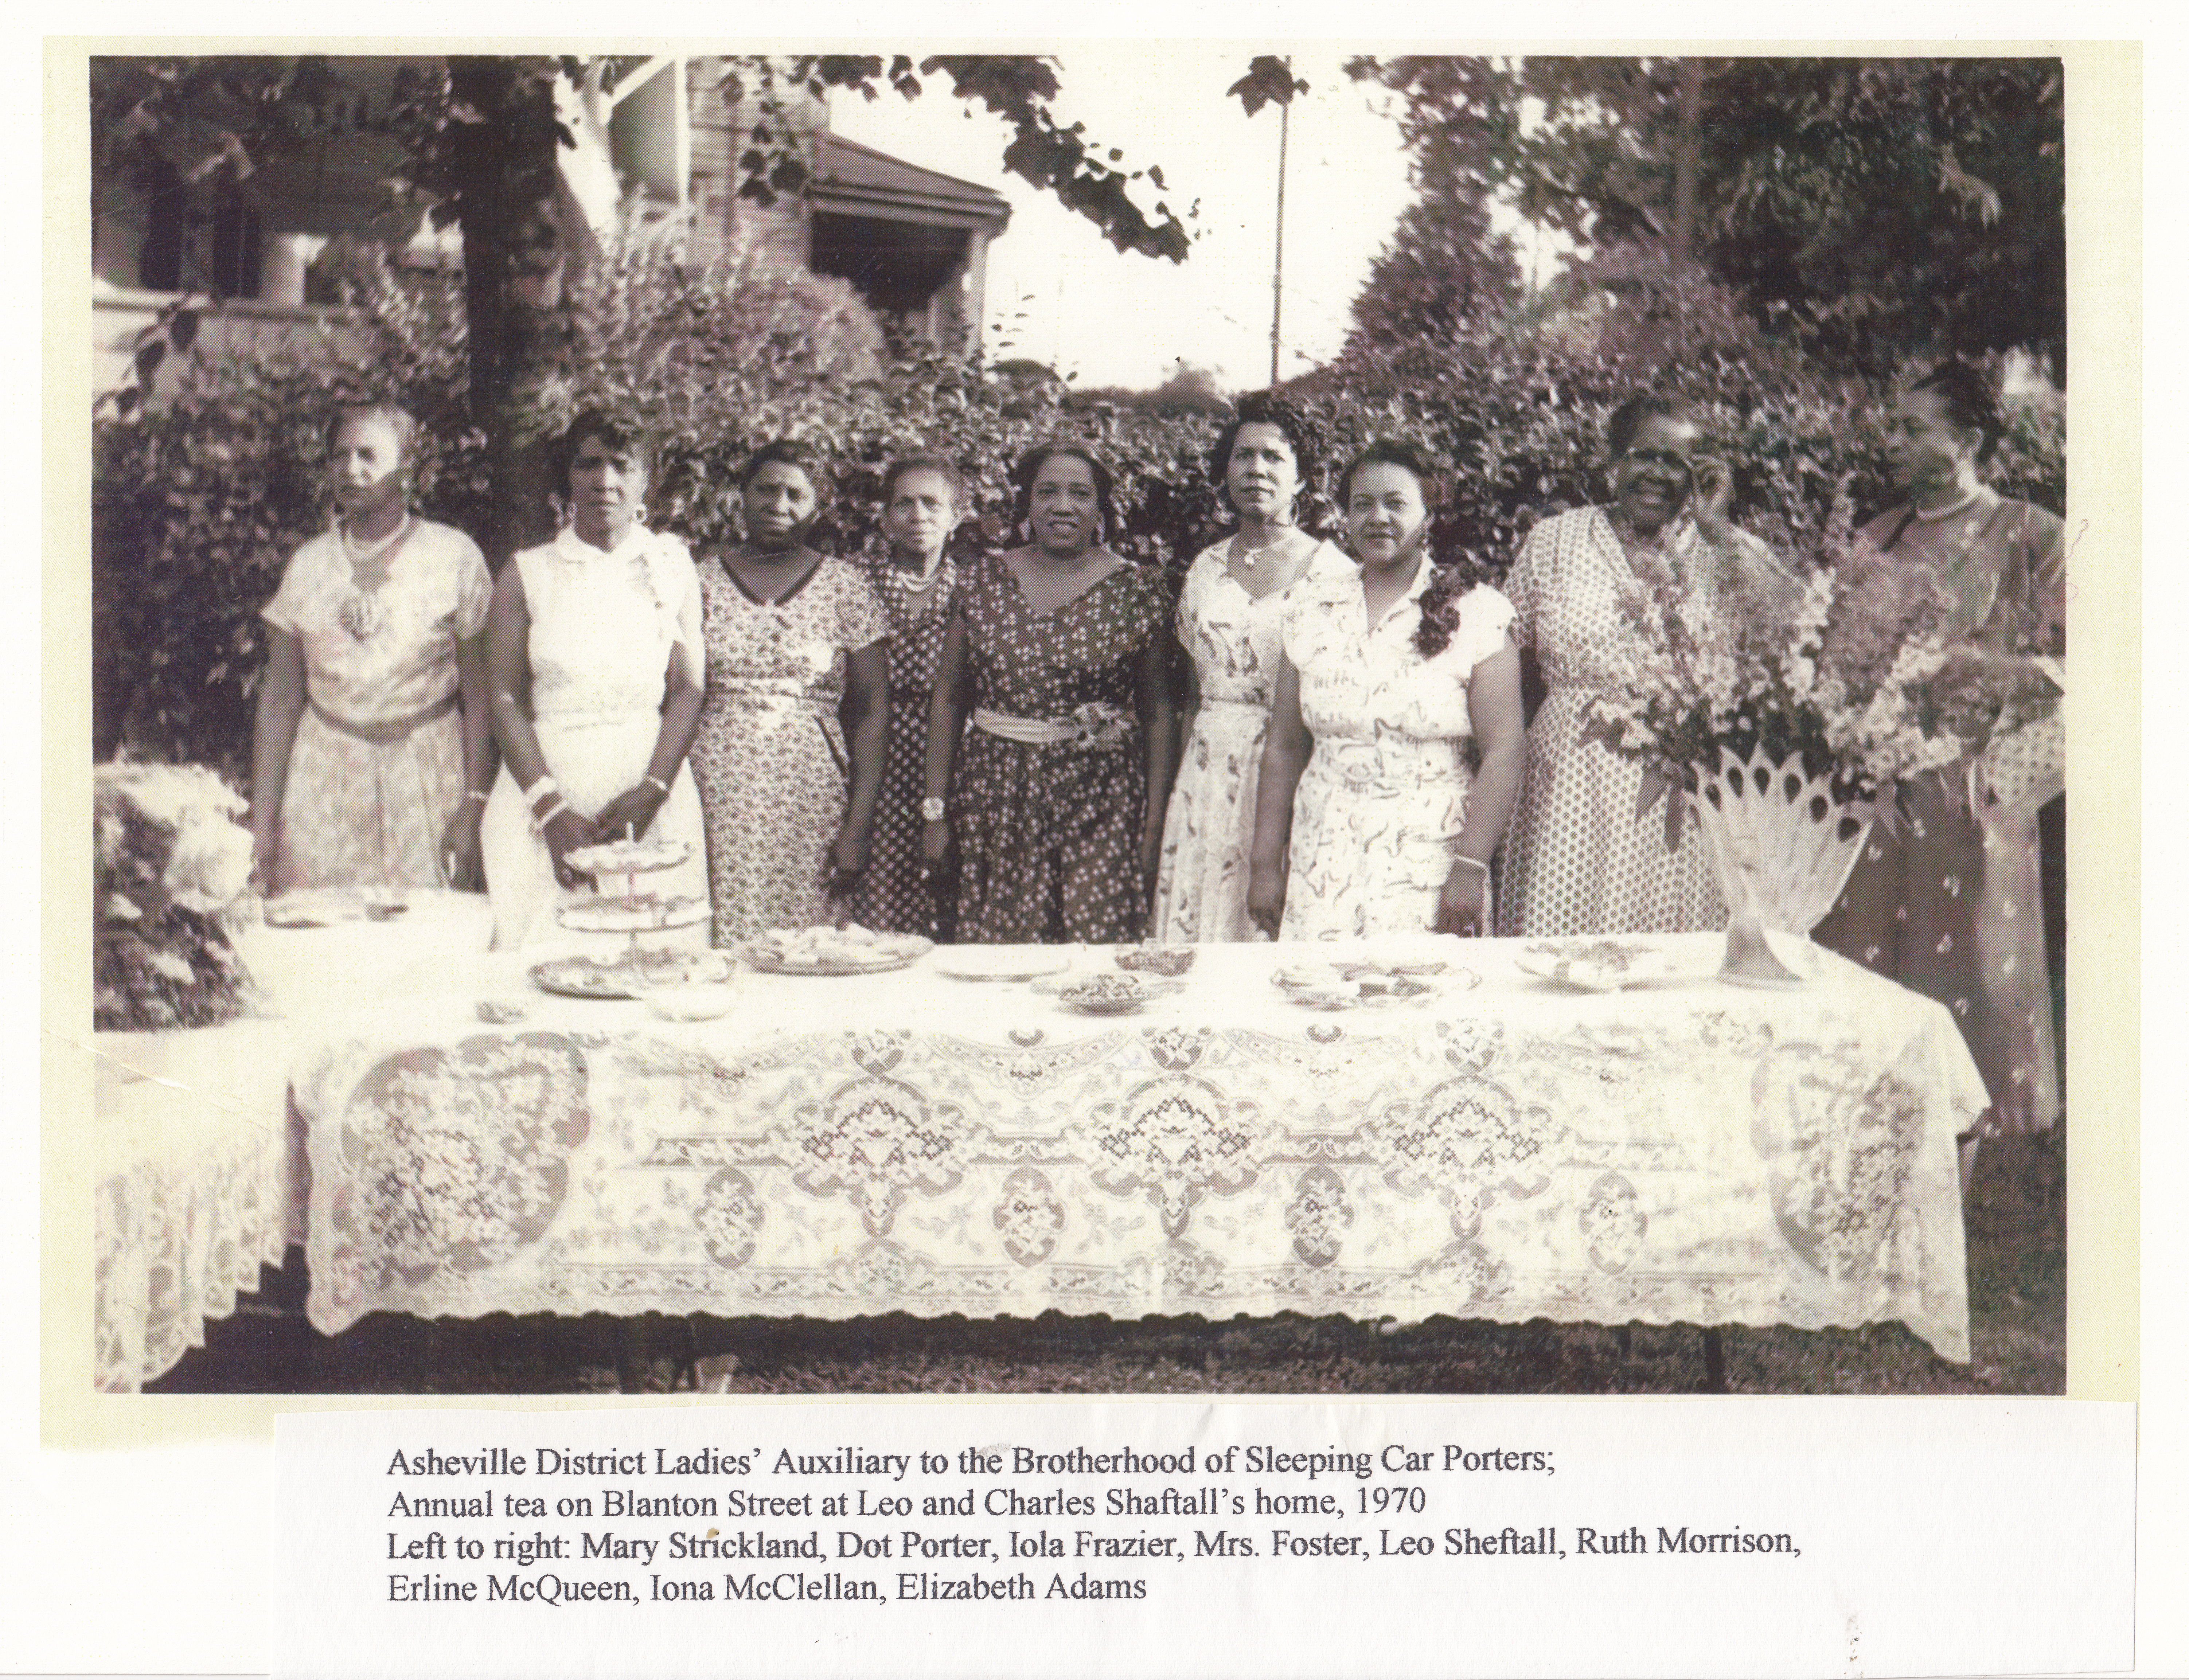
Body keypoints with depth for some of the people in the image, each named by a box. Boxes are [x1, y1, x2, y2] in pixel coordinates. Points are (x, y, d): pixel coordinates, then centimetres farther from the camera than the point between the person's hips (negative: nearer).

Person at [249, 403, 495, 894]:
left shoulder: (454, 558, -2)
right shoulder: (308, 564, 6)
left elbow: (478, 693, -3)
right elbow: (280, 700, 6)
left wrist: (474, 806, -10)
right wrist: (262, 825, 1)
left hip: (425, 779, -2)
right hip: (323, 782, 2)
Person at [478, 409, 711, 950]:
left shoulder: (672, 566, 9)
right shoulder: (527, 574, 7)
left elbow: (688, 690, 3)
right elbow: (506, 699, 0)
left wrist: (651, 792, -10)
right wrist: (552, 810, -11)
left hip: (654, 804, 1)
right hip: (544, 789, 0)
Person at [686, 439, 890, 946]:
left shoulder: (845, 585, 7)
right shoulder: (702, 581, 9)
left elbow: (872, 709, 3)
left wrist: (859, 826, -6)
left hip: (813, 807, 0)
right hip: (718, 802, 1)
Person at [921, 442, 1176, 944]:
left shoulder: (1136, 591, 1)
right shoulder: (986, 580, 6)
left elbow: (1158, 712, 1)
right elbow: (948, 699, 7)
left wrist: (1156, 818, -3)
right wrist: (935, 808, 4)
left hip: (1102, 807, -2)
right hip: (996, 800, 2)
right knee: (1000, 941, 3)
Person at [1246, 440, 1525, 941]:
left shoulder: (1474, 612, -2)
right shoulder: (1312, 609, 9)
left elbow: (1502, 752, -8)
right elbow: (1284, 747, 10)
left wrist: (1470, 869, -15)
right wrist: (1266, 863, 7)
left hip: (1429, 858, -3)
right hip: (1323, 858, 3)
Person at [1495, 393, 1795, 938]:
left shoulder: (1726, 552, 8)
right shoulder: (1554, 541, 10)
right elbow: (1509, 663, 12)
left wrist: (1718, 529, -7)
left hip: (1683, 804, 0)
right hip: (1571, 799, 0)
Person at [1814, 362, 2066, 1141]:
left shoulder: (2032, 538, -1)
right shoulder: (1876, 539, 13)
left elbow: (2067, 671, -7)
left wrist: (1954, 660, -15)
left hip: (1967, 803, -4)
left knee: (1959, 985, -2)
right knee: (1862, 975, 3)